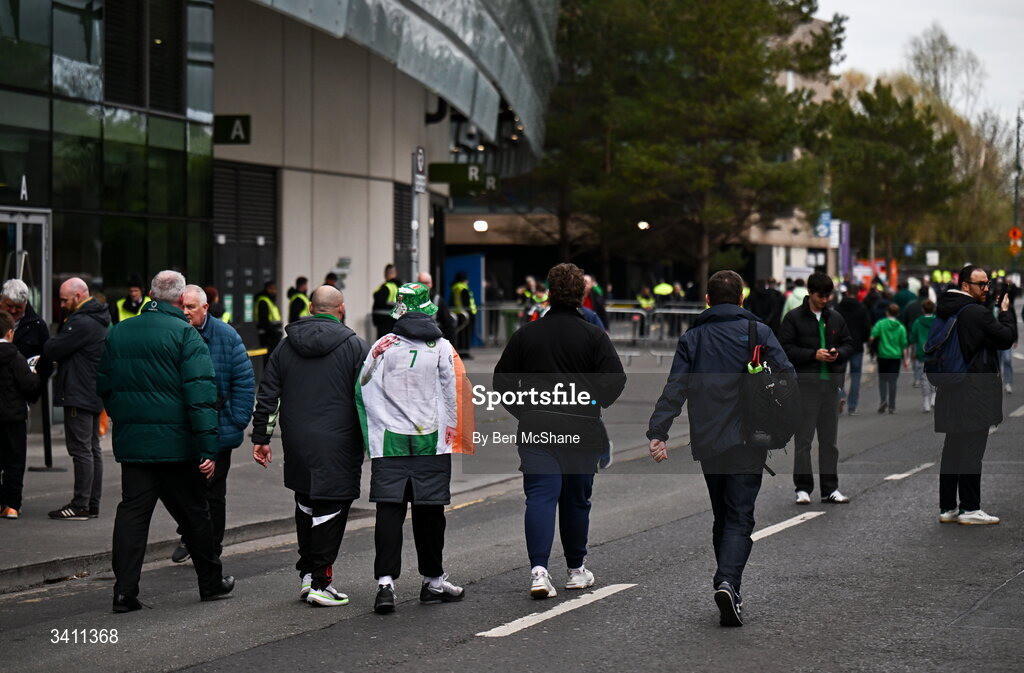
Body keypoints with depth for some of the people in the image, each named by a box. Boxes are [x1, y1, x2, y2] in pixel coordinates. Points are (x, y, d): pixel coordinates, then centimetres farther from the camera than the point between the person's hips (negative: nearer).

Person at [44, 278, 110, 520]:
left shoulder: (81, 323, -18)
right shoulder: (98, 320, 15)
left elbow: (52, 351, -17)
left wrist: (49, 347, 5)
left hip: (78, 396, -10)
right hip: (95, 395, 10)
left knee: (81, 450, -8)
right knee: (93, 449, 12)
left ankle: (80, 505, -6)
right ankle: (93, 504, 17)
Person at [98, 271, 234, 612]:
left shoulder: (118, 332, 7)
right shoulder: (184, 334, -10)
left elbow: (103, 385, 14)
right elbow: (200, 393, -16)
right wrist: (207, 446, -16)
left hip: (132, 442, 4)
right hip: (177, 443, -4)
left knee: (132, 511, 4)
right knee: (193, 512, 10)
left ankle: (125, 590, -4)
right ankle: (211, 582, 23)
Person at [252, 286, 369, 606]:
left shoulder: (286, 347, 9)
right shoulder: (354, 345, -4)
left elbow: (266, 396, 9)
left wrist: (261, 438, 14)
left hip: (297, 444, 4)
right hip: (338, 446, -4)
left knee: (306, 506, 18)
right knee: (331, 508, 0)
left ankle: (306, 574, 19)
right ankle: (320, 582, -2)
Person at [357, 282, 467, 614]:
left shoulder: (382, 346, 4)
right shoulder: (442, 347, -1)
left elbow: (363, 390, 6)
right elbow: (451, 394, 1)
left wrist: (372, 438, 15)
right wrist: (451, 434, 12)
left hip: (389, 442, 1)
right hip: (431, 441, -1)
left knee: (389, 510, -1)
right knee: (429, 511, 8)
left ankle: (385, 581, -12)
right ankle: (433, 581, 19)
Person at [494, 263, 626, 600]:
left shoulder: (525, 334, 5)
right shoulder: (593, 336, -2)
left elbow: (501, 380, 8)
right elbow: (615, 380, -9)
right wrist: (595, 403, 10)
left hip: (535, 431, 0)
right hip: (581, 432, 0)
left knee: (540, 496, -4)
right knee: (577, 499, 13)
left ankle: (539, 568, -22)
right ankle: (576, 570, 25)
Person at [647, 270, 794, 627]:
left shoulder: (691, 338, 6)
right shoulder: (758, 332, 1)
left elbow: (675, 389, -3)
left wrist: (658, 432, -7)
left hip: (707, 443, 2)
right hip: (748, 441, -2)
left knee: (722, 517, 17)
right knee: (740, 518, -3)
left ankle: (727, 585, 19)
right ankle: (728, 582, -24)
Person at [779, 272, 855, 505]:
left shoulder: (836, 318, 12)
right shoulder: (794, 317, -3)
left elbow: (849, 343, 18)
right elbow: (785, 348, -8)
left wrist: (838, 353, -5)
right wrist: (813, 354, -16)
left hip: (831, 383, 5)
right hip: (805, 383, -5)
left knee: (829, 439, 8)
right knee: (803, 439, -2)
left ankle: (830, 489, 13)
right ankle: (803, 488, 5)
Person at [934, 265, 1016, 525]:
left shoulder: (945, 311, 11)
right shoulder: (977, 313, -15)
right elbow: (1007, 338, -10)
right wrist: (1006, 311, 4)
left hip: (950, 390, 9)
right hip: (974, 393, -9)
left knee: (952, 449, 12)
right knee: (972, 451, -4)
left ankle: (947, 507, 15)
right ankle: (970, 508, -3)